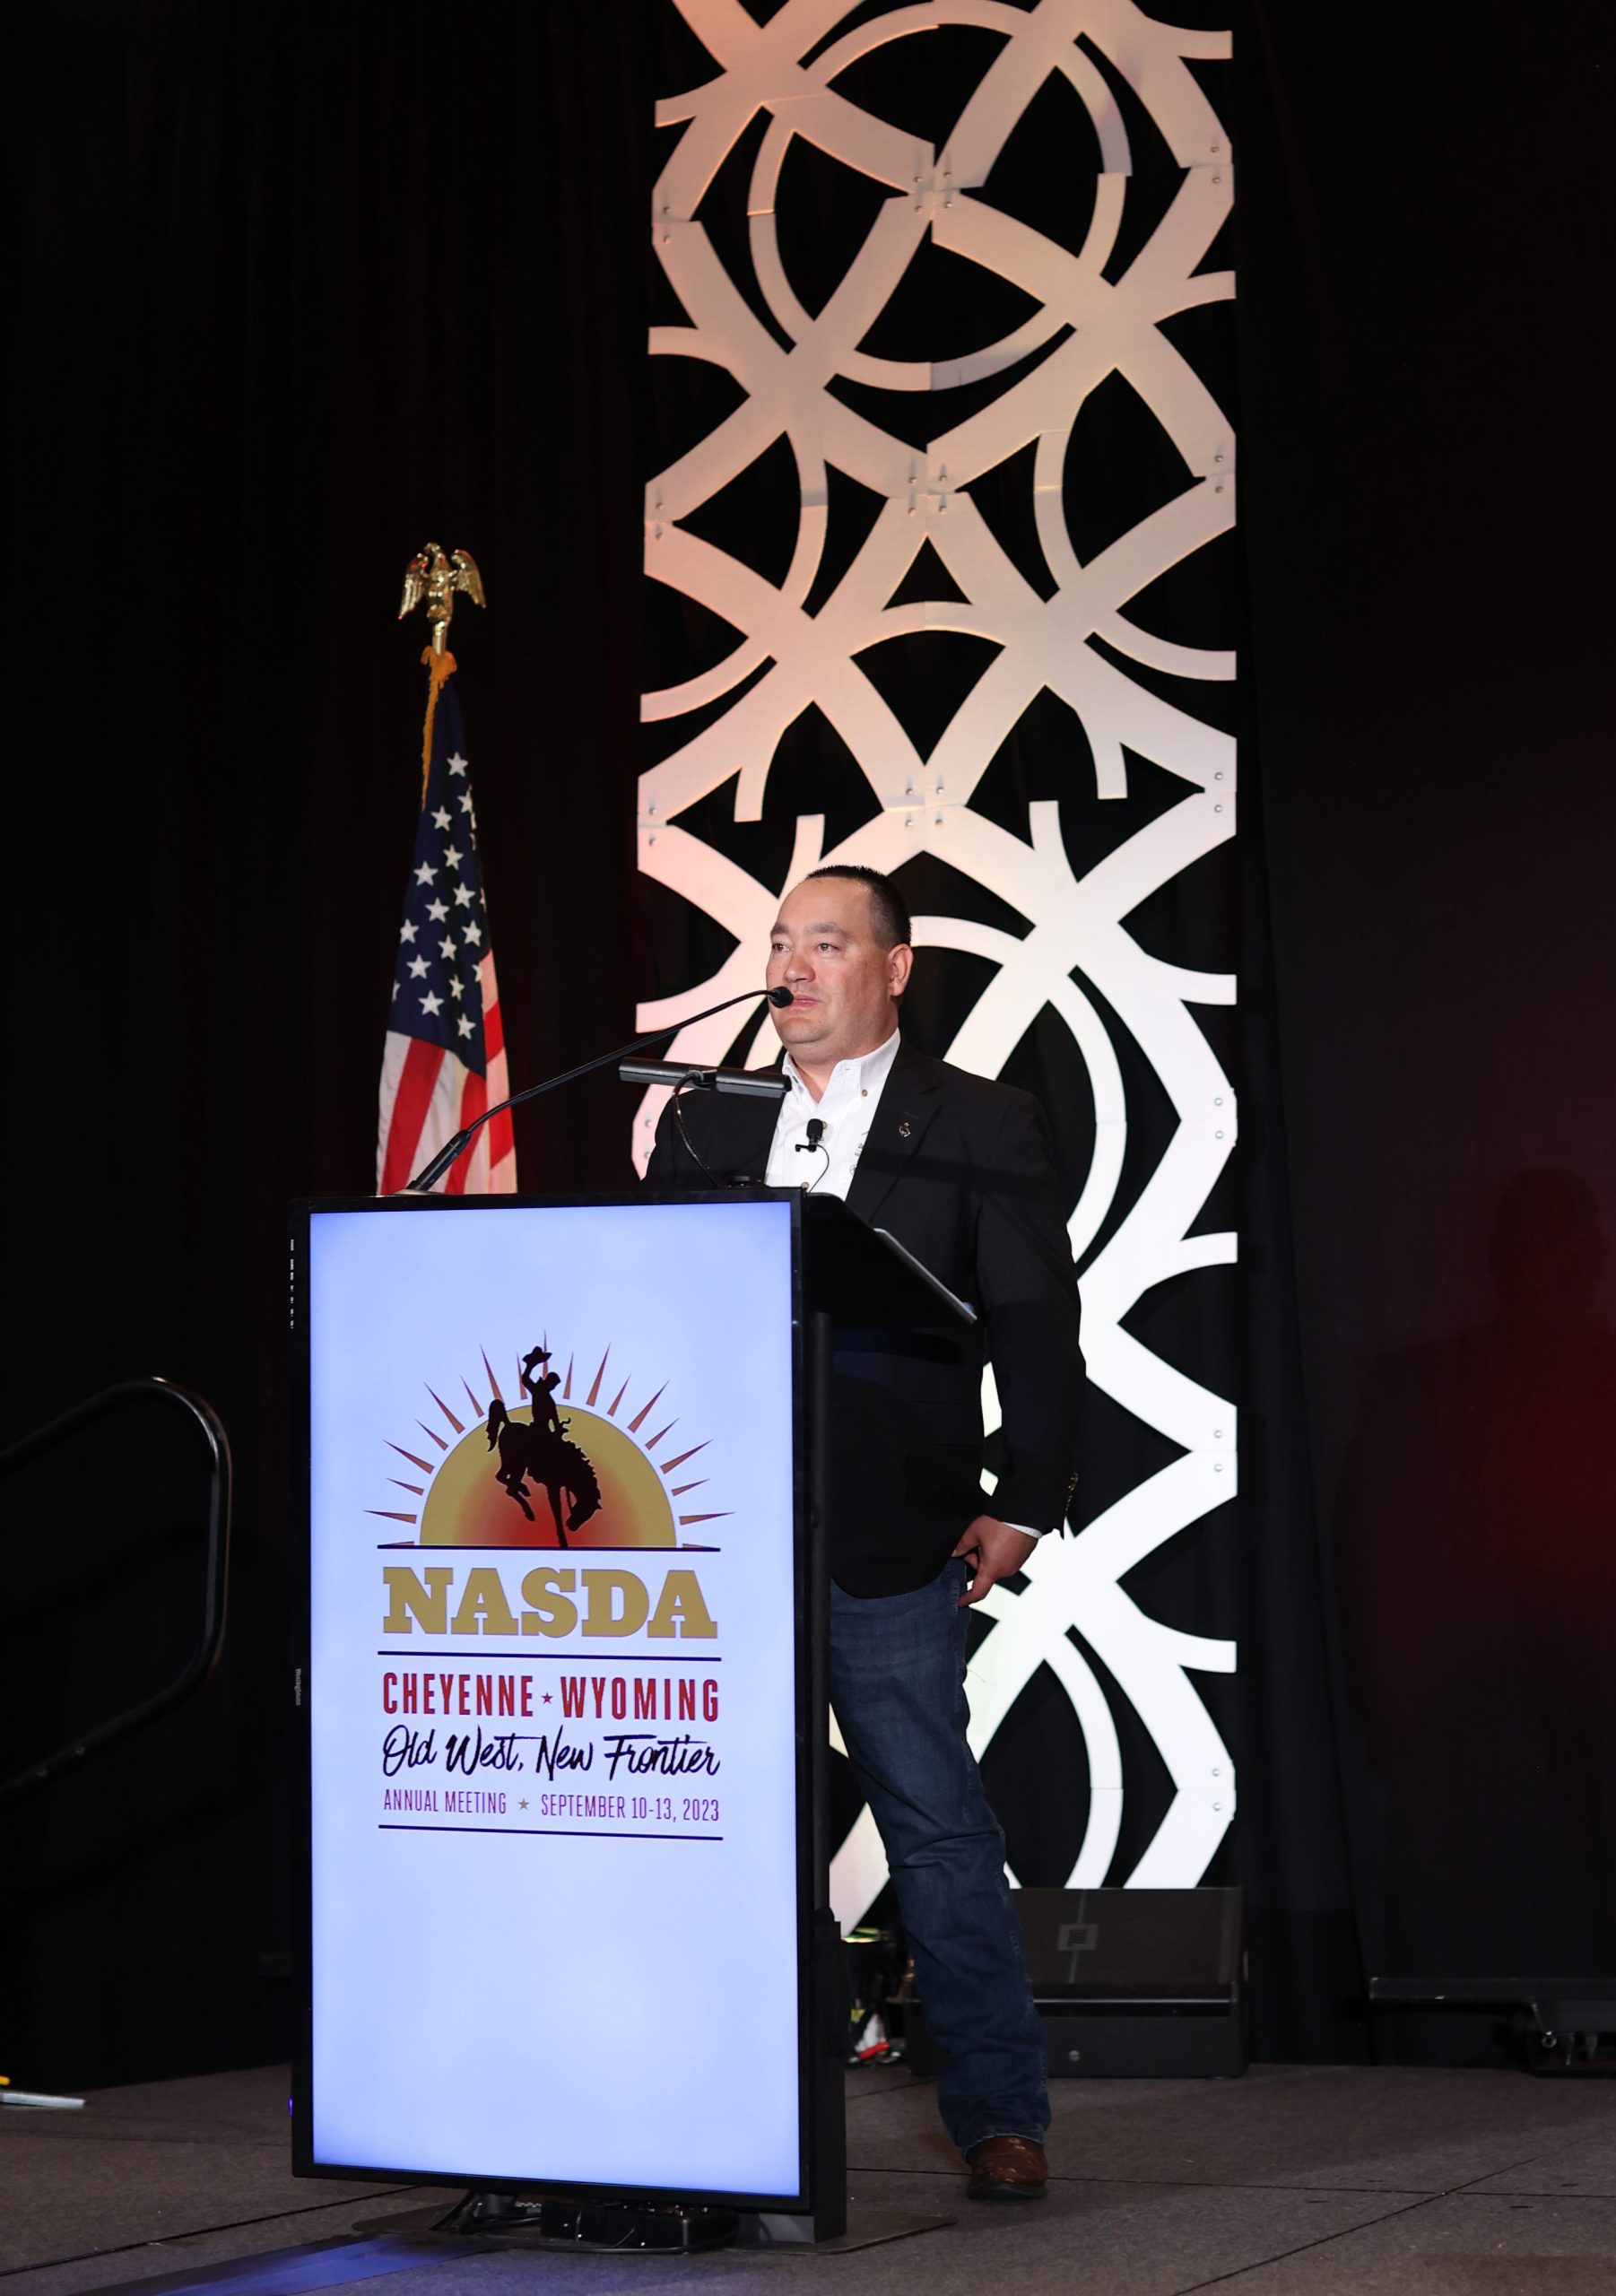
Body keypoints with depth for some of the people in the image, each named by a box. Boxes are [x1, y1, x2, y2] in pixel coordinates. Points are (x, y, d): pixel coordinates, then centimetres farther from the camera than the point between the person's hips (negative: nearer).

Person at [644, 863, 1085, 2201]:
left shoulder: (983, 1130, 3)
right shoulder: (706, 1131, 14)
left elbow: (1037, 1330, -1)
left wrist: (1023, 1503, -8)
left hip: (889, 1545, -4)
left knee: (939, 1832, 0)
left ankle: (999, 2116, 11)